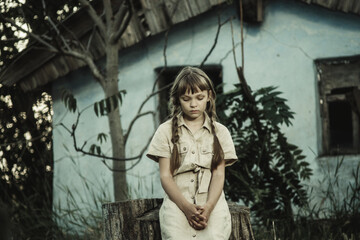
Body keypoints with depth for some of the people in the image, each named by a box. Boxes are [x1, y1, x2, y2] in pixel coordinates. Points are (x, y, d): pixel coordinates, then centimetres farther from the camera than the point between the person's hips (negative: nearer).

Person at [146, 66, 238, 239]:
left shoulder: (220, 132, 14)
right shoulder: (166, 131, 10)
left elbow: (219, 174, 5)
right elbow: (165, 175, 3)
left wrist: (208, 207, -14)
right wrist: (186, 207, -13)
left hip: (212, 201, 1)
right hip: (177, 201, -1)